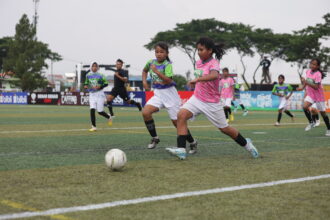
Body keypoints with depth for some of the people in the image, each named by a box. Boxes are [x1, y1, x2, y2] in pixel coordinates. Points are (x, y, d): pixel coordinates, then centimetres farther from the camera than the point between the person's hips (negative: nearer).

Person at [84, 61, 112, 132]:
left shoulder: (100, 75, -7)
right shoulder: (88, 75, 5)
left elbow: (106, 83, -3)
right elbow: (86, 83, 18)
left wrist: (99, 87, -18)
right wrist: (85, 86, -4)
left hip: (99, 94, -3)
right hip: (92, 94, 3)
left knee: (100, 112, 0)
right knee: (92, 110, -12)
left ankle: (109, 117, 33)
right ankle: (93, 127, -6)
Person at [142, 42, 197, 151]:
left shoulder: (167, 65, -14)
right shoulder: (151, 62, 3)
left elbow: (168, 81, -26)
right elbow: (145, 71, 25)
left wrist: (157, 72, -33)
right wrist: (144, 81, 9)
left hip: (169, 94, -5)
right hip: (158, 94, 5)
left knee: (176, 121, 0)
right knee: (145, 112, -18)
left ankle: (192, 143, 20)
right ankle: (154, 138, 0)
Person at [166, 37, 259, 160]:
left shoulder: (213, 63, -17)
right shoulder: (198, 63, 4)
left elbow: (214, 76, -42)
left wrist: (197, 79, -53)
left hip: (212, 103, -6)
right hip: (197, 99, 6)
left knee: (224, 128, 7)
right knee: (181, 115, -20)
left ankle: (246, 143, 35)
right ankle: (181, 150, -24)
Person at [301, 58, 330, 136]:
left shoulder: (318, 74, -21)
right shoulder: (308, 72, 1)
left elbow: (316, 87, -28)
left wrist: (306, 82, -32)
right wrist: (304, 85, 5)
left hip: (318, 95, -5)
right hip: (310, 94, 5)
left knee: (322, 112, 5)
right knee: (305, 106, -21)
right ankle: (311, 123, -1)